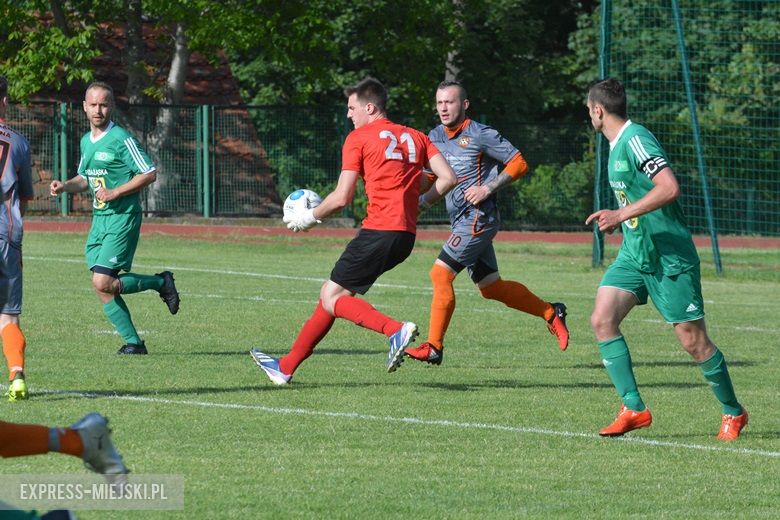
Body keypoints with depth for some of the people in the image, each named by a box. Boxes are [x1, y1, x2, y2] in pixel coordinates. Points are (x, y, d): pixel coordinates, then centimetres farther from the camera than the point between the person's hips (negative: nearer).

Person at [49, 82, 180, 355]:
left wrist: (115, 192, -17)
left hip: (122, 217, -8)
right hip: (99, 219, 8)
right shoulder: (86, 141, 13)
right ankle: (133, 342, 9)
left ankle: (161, 282, 4)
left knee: (103, 282, -16)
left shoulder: (122, 139, -11)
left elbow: (149, 174, -12)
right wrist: (65, 186, 5)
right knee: (102, 287, 0)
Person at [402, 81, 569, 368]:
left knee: (440, 273, -15)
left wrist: (488, 188, -17)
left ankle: (434, 347, -12)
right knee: (491, 287, 13)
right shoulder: (435, 137, 12)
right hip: (461, 221, 9)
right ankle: (551, 313, 29)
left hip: (478, 218, -9)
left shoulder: (480, 135, -10)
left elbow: (518, 163, -8)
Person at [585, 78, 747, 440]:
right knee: (602, 319, -9)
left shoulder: (636, 140, -18)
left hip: (669, 255, -9)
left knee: (693, 340, -4)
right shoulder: (616, 143, 12)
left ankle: (733, 412, 15)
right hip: (634, 253, 9)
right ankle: (634, 409, -7)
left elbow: (669, 188, -30)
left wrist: (622, 214, -29)